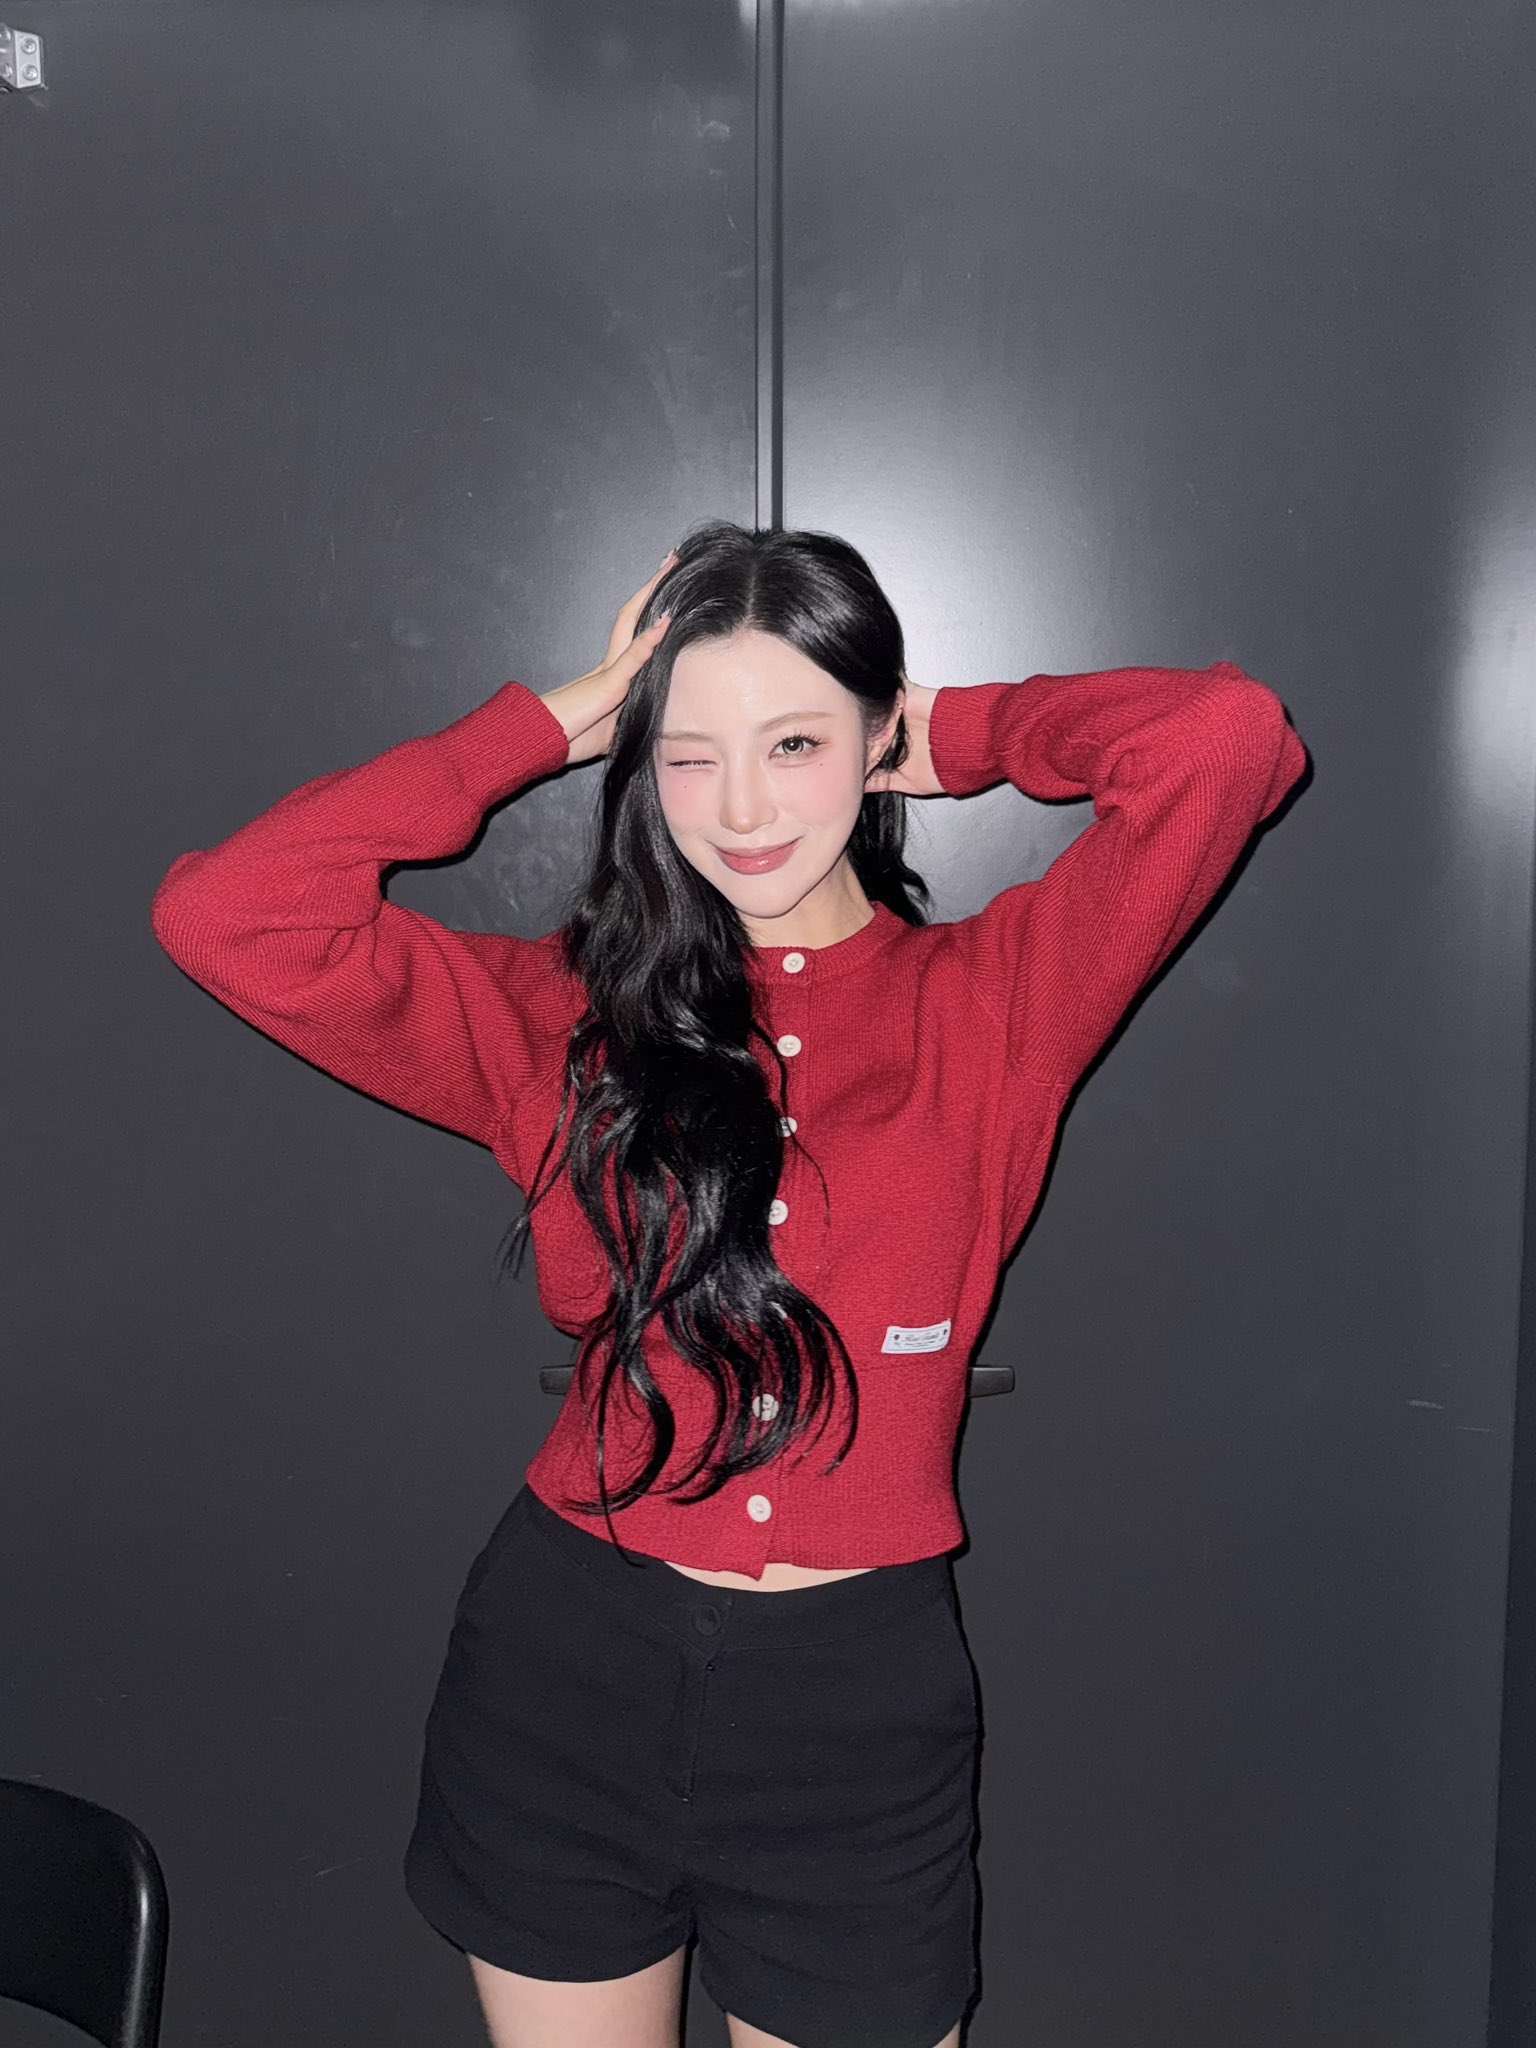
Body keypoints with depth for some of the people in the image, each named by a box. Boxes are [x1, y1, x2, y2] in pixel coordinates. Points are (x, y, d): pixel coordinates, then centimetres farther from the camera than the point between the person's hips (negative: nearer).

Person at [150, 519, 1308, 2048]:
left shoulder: (985, 1004, -3)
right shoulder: (566, 1016, 0)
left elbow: (1226, 740, -16)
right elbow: (225, 915, -11)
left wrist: (959, 733, 0)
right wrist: (555, 721, -5)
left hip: (863, 1703, -1)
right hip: (564, 1678, 2)